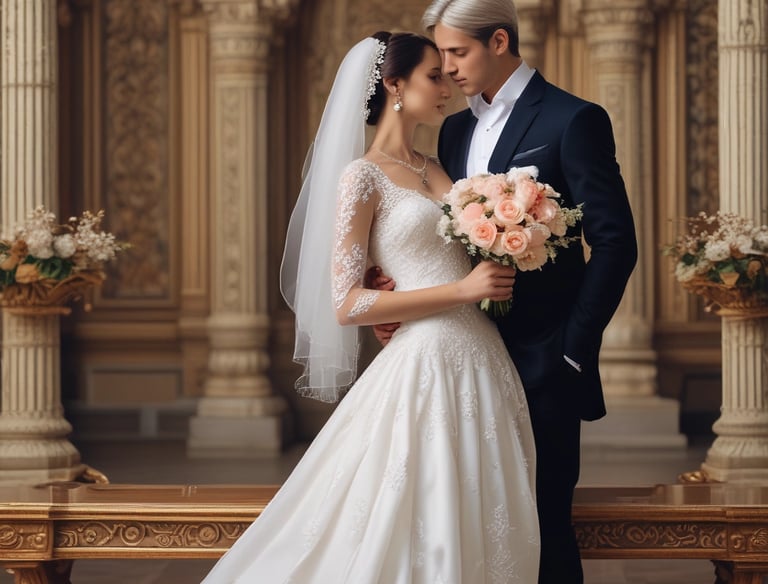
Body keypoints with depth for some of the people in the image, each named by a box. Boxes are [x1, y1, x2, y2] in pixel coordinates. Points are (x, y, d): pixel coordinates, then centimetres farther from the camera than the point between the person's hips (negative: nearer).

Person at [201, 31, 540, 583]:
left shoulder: (435, 169, 15)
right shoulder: (363, 176, -6)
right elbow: (346, 304, -12)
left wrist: (504, 273, 1)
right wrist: (463, 290, -16)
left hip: (481, 358, 7)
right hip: (425, 365, -7)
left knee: (479, 527, 10)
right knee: (413, 535, -3)